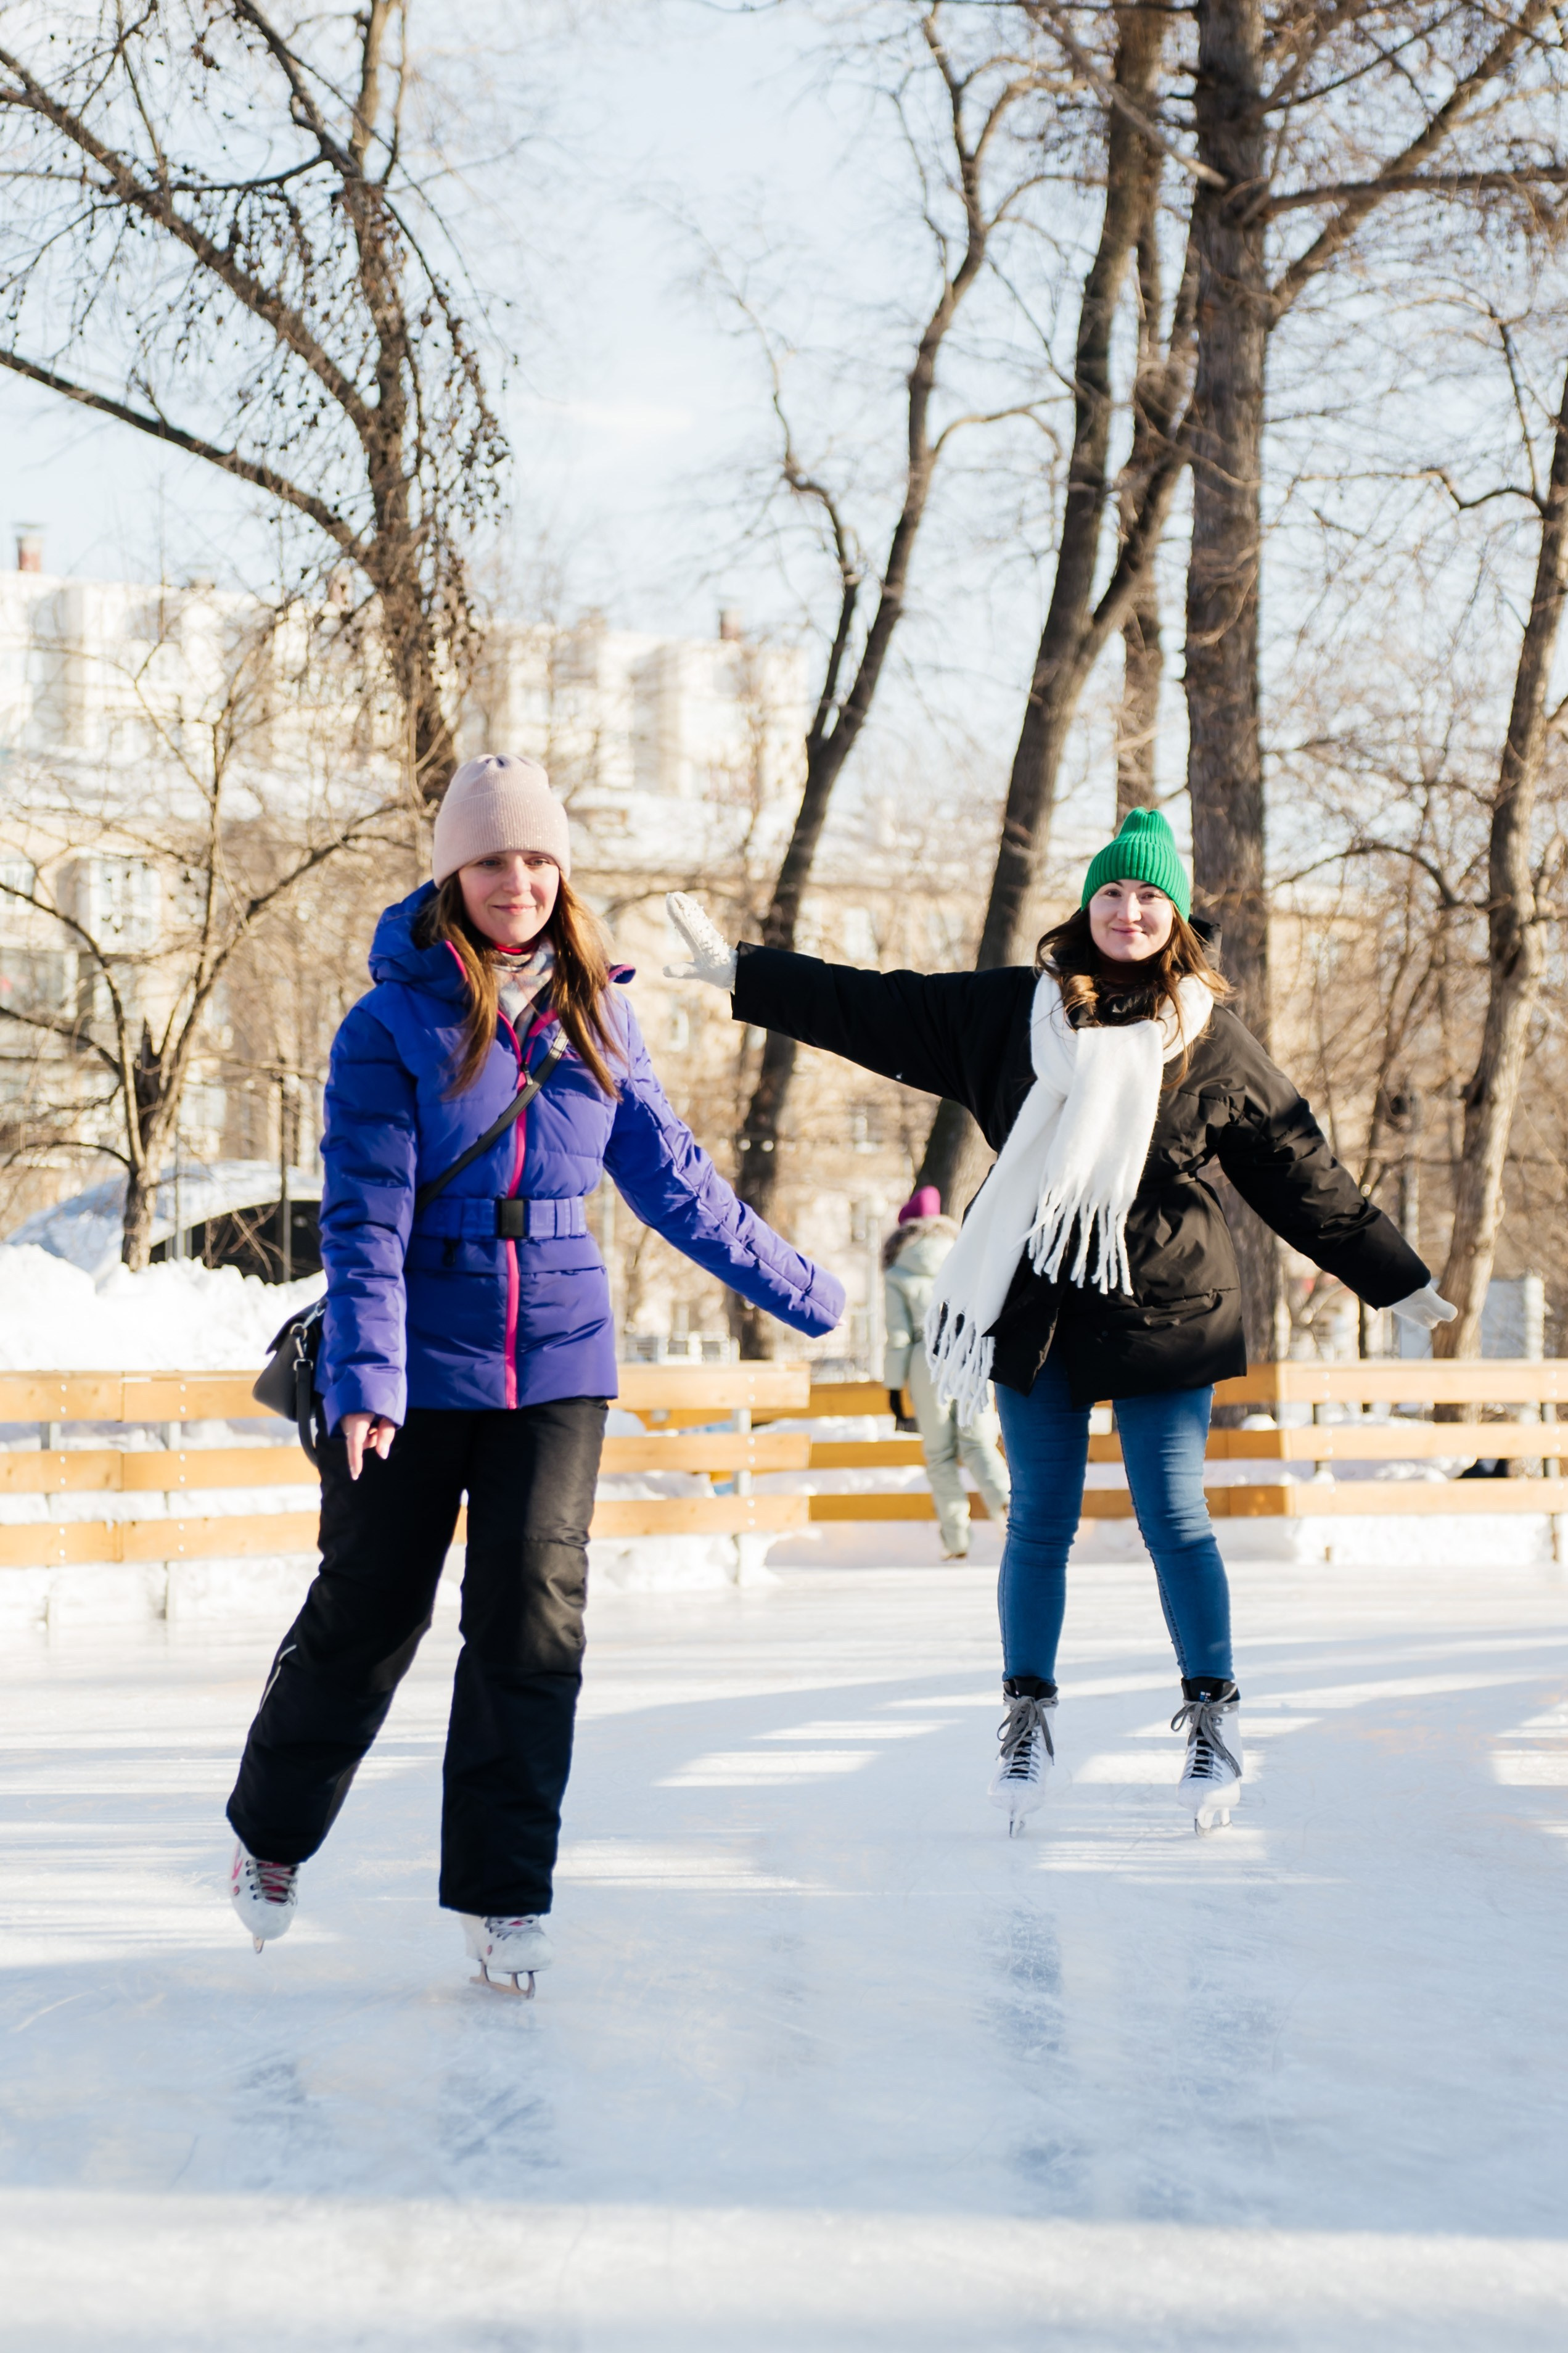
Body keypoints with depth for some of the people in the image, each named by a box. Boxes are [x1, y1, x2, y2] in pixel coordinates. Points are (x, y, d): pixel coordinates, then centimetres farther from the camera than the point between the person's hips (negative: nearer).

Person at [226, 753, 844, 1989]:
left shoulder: (596, 1016, 6)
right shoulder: (392, 1023, -7)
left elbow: (674, 1177, 15)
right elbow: (366, 1214, -13)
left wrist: (799, 1288, 19)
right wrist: (364, 1372, -25)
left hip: (557, 1363, 3)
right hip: (416, 1369, -2)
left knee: (533, 1619, -5)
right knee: (366, 1612, 7)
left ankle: (503, 1892, 7)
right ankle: (272, 1830, 32)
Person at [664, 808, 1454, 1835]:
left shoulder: (1213, 1039, 4)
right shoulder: (1014, 1008, 7)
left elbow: (1304, 1172, 9)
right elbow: (873, 1008, 10)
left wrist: (1399, 1282, 11)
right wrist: (740, 970, 8)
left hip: (1164, 1309, -2)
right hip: (1038, 1307, 2)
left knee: (1174, 1514, -2)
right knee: (1040, 1519, 7)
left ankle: (1215, 1719, 9)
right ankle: (1027, 1721, 18)